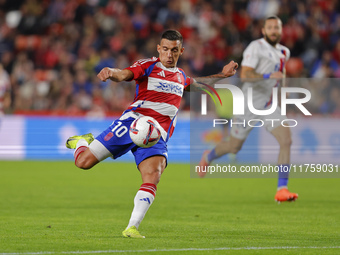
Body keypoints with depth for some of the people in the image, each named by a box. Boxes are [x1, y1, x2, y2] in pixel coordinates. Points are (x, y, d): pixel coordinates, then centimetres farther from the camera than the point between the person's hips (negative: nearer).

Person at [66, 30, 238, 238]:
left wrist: (223, 75, 38)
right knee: (84, 162, -8)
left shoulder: (181, 76, 20)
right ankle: (83, 142, 29)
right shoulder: (147, 66, 1)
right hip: (132, 123, -3)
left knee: (153, 178, -24)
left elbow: (196, 84, 44)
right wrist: (110, 72, -41)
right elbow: (123, 75, -19)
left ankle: (132, 227, -23)